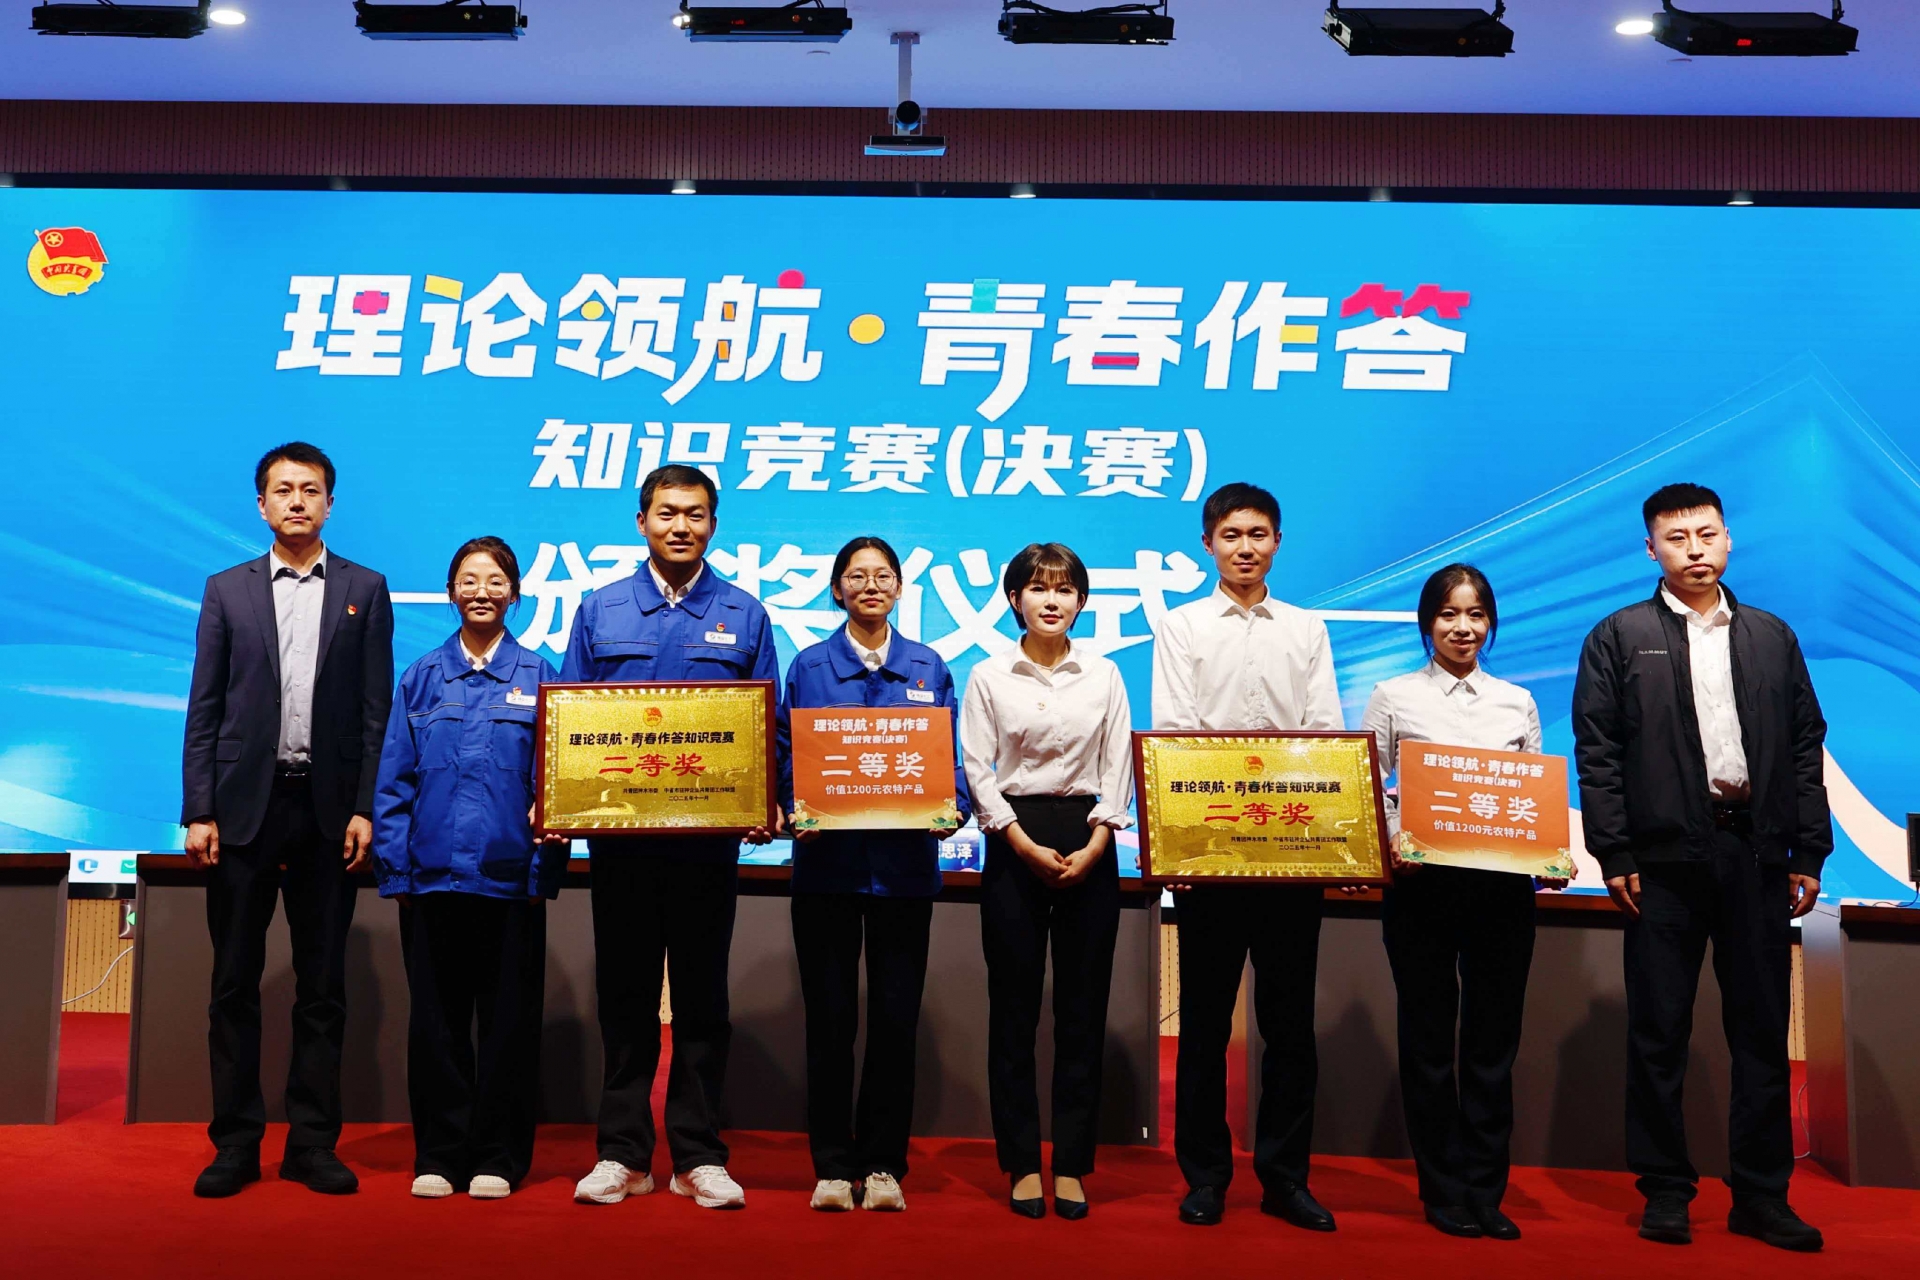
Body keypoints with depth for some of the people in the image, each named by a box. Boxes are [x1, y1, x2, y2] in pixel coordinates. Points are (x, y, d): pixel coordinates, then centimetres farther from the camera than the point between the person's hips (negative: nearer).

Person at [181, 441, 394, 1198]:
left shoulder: (365, 590, 6)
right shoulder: (227, 591, 9)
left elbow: (377, 710, 2)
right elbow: (204, 709, 5)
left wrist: (365, 810, -6)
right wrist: (198, 811, -3)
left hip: (327, 810, -1)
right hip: (244, 806, 1)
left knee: (323, 986, 5)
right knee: (234, 982, 5)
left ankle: (312, 1142, 13)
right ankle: (236, 1142, 13)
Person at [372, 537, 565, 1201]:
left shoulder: (537, 676, 4)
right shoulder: (422, 677, 8)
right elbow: (394, 778, 7)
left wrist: (544, 866, -6)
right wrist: (395, 866, -2)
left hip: (509, 873, -1)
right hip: (433, 872, 1)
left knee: (508, 1019, 5)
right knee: (436, 1020, 8)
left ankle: (498, 1157, 16)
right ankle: (439, 1153, 20)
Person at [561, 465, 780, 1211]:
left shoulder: (743, 616, 5)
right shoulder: (600, 611, 7)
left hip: (709, 836, -1)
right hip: (619, 834, 1)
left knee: (702, 994, 7)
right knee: (624, 994, 8)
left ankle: (699, 1156, 15)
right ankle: (623, 1153, 17)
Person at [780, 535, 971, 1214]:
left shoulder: (928, 668, 10)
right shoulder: (809, 666, 7)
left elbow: (948, 757, 8)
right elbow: (789, 756, 4)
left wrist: (952, 809, -11)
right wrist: (795, 813, -14)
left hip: (905, 862, 1)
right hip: (828, 860, -1)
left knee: (896, 1016, 2)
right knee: (830, 1016, 3)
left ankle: (883, 1164, 14)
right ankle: (833, 1166, 14)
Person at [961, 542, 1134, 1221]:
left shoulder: (1103, 675, 7)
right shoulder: (988, 676, 4)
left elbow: (1118, 766, 5)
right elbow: (977, 769, -1)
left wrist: (1093, 847, -7)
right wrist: (1027, 846, -9)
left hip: (1088, 841, 1)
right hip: (1015, 841, -1)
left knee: (1083, 1002, 3)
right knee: (1014, 1001, 1)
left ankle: (1071, 1163, 12)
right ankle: (1022, 1161, 12)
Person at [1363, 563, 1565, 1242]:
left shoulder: (1518, 702, 12)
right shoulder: (1395, 697, 5)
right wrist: (1390, 848, -16)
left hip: (1503, 884, 2)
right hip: (1421, 881, -2)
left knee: (1494, 1039, 6)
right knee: (1429, 1037, 5)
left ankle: (1485, 1192, 16)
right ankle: (1444, 1191, 16)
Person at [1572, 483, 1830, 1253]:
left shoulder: (1773, 637, 13)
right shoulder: (1619, 638, 4)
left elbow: (1806, 748, 11)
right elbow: (1596, 752, -1)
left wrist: (1809, 854, 5)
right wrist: (1614, 856, -8)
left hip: (1756, 852, 3)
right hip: (1665, 857, -2)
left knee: (1762, 1028, 7)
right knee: (1659, 1030, 3)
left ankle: (1762, 1195, 17)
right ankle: (1665, 1191, 13)